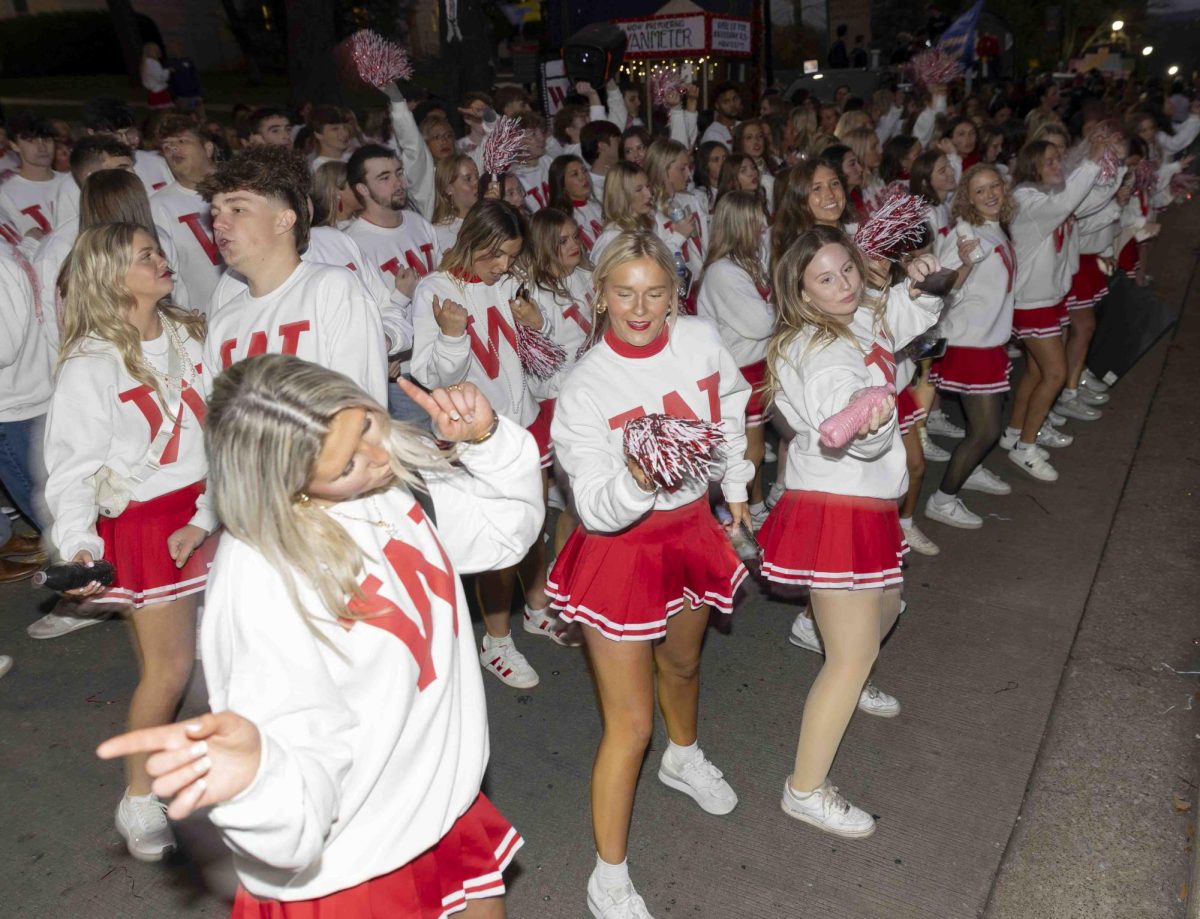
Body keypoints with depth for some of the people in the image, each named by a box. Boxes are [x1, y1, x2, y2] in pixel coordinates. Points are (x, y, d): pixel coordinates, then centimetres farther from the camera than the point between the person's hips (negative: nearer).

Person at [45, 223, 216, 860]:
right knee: (169, 665, 2)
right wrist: (77, 547, -24)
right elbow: (72, 468, -10)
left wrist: (207, 517, -10)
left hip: (208, 512, 4)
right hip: (142, 522, -4)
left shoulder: (187, 337, 3)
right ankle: (139, 800, 23)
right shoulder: (90, 366, -10)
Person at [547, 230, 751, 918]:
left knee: (682, 664, 31)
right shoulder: (586, 388, -22)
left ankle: (684, 758, 64)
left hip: (692, 527, 5)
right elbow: (596, 509, -24)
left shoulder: (701, 339, -10)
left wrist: (735, 487, 19)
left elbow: (731, 409, 12)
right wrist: (637, 481, -45)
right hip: (620, 548, -5)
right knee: (630, 725, 0)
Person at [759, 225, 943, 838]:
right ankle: (806, 790, 5)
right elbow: (861, 440, -37)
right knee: (854, 652, -7)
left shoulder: (867, 317, 4)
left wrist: (919, 286, 3)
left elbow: (913, 317, 25)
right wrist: (868, 421, -61)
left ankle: (847, 686, 59)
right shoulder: (820, 353, -24)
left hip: (867, 500, 10)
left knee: (884, 607, 30)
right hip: (832, 508, -10)